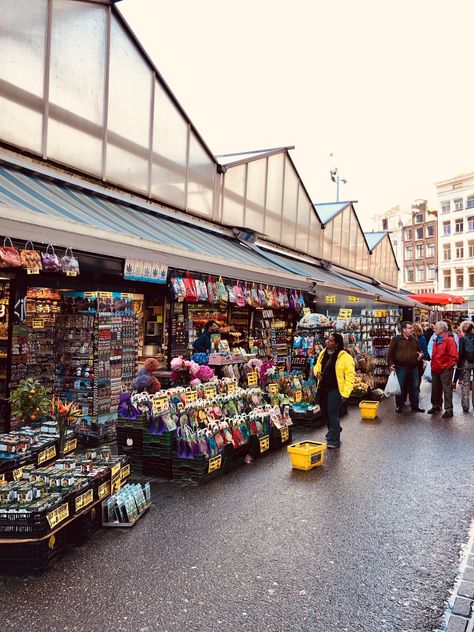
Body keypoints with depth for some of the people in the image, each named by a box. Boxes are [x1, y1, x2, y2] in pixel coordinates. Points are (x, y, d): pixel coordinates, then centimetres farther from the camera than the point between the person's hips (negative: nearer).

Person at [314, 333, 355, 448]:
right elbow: (317, 366, 25)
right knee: (325, 413, 16)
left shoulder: (345, 357, -13)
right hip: (323, 388, 7)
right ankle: (334, 430, 41)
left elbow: (350, 376, -14)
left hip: (335, 389, -7)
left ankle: (334, 440, 4)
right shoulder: (323, 353, 9)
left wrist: (345, 392, -18)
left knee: (332, 413, -7)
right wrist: (317, 372, 1)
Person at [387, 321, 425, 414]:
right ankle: (399, 406, 15)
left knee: (414, 387, 10)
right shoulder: (396, 339, -4)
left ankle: (415, 406, 21)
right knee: (400, 387, 3)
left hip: (413, 367, 5)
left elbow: (420, 350, 22)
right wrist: (390, 364, -13)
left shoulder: (414, 339, 11)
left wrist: (421, 354, -1)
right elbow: (390, 353, -4)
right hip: (400, 368, -4)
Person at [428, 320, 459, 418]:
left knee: (447, 389, -1)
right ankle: (436, 406, 30)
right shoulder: (436, 340, 12)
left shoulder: (449, 340, -15)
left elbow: (454, 356, -18)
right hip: (435, 369, 8)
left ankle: (448, 410, 5)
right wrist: (433, 365, 15)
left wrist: (449, 366, -14)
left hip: (445, 370, -8)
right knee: (435, 389, 16)